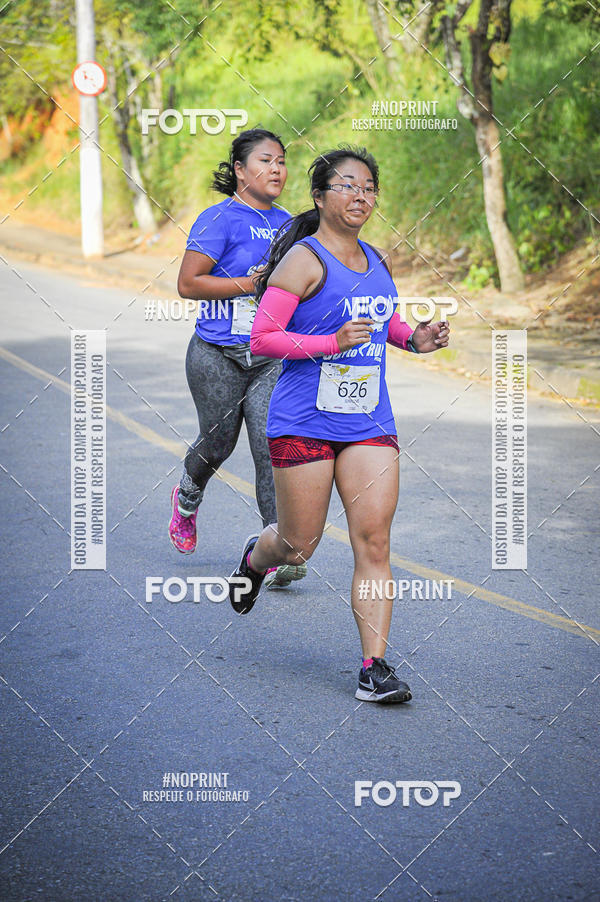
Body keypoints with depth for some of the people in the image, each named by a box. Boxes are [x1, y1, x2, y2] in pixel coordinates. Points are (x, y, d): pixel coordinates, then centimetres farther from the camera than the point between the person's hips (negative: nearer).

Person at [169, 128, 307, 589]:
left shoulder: (285, 223, 11)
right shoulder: (220, 219, -8)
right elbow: (188, 283, -14)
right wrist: (250, 283, -19)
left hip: (272, 357, 4)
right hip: (218, 355, -4)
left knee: (273, 446, -9)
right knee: (218, 444, 11)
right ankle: (187, 499, 45)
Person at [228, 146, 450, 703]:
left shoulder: (376, 263, 12)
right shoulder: (304, 260, -8)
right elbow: (262, 339, -12)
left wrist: (414, 339, 8)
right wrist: (333, 342, -22)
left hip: (369, 425, 5)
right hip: (305, 422, -5)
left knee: (374, 541, -5)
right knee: (298, 545, 6)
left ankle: (374, 669, -2)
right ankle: (255, 556, 43)